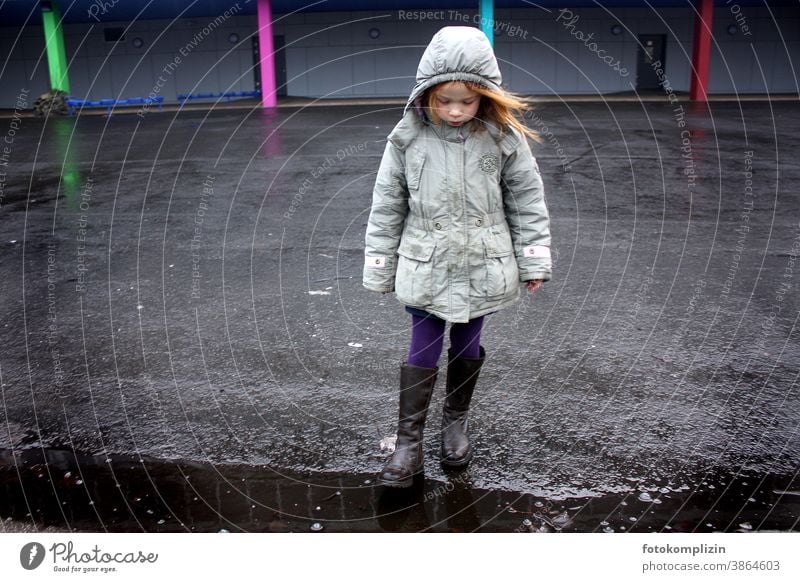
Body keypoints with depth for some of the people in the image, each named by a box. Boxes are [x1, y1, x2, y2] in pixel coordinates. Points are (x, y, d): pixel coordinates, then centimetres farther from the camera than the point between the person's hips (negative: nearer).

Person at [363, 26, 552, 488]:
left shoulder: (504, 137, -8)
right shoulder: (407, 137, -9)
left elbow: (527, 199, 1)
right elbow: (386, 208, -2)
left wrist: (534, 262, 1)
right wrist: (379, 271, 1)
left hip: (482, 268, 1)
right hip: (425, 269, -1)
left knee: (468, 348, 15)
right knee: (422, 353, 3)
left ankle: (456, 421, 37)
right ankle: (410, 442, 16)